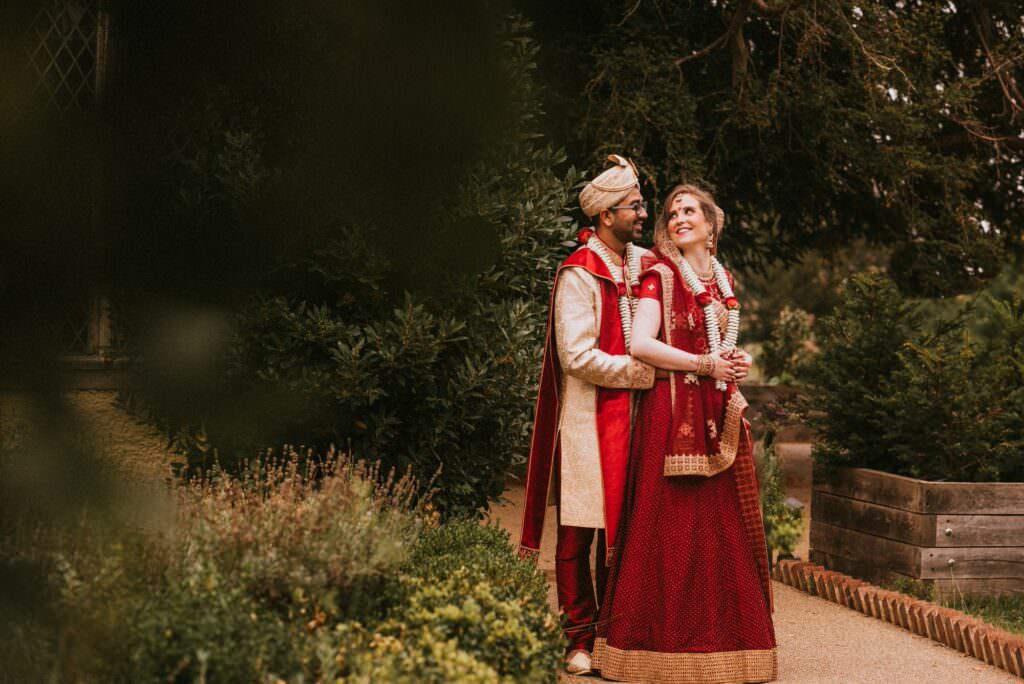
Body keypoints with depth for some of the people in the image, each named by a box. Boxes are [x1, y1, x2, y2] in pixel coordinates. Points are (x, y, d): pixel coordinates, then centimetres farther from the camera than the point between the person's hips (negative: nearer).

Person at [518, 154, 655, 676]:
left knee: (623, 525, 10)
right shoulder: (579, 274, -9)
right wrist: (644, 373, -14)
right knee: (580, 530, 0)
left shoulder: (643, 264, 12)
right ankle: (579, 637, 8)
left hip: (633, 416, 6)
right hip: (590, 416, -6)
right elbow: (577, 356, -16)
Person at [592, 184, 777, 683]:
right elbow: (641, 344, -14)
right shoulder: (660, 274, -2)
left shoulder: (722, 281, 18)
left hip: (719, 414, 7)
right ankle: (670, 643, -1)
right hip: (674, 409, -6)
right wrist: (705, 365, -13)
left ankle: (721, 636, 12)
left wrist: (737, 361, 4)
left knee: (722, 525, 5)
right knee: (675, 524, -7)